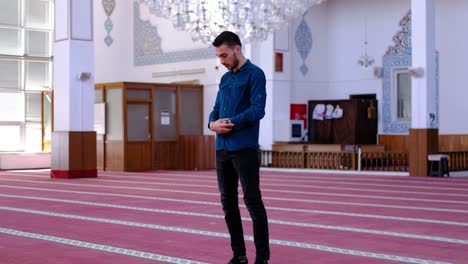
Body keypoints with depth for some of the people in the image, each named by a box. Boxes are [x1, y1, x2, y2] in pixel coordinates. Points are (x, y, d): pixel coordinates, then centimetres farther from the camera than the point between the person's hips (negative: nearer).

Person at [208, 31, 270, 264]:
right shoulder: (225, 78, 18)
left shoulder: (255, 74, -6)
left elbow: (258, 110, -16)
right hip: (222, 149, 8)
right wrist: (213, 123, -4)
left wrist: (230, 123, -15)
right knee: (228, 203, 10)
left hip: (244, 149, -8)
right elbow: (216, 110, 18)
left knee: (252, 201, -4)